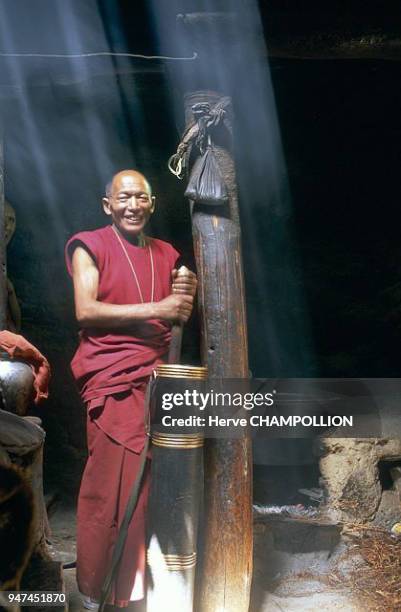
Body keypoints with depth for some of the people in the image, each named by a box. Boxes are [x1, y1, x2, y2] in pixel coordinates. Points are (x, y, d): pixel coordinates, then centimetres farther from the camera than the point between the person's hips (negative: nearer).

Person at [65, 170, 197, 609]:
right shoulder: (90, 247, 1)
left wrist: (187, 295, 0)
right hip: (112, 380, -5)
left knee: (154, 481, 3)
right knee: (111, 484, -3)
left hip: (158, 376, 5)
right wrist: (157, 308, -15)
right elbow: (85, 311, -12)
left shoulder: (166, 255, 18)